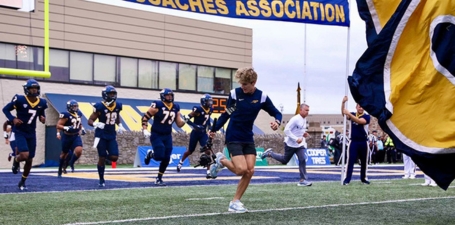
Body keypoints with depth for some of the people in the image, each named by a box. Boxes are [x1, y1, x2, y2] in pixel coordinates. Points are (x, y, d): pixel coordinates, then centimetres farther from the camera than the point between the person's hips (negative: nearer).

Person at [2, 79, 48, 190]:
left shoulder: (42, 103, -2)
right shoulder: (20, 100, -15)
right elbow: (5, 109, -4)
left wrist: (42, 118, -7)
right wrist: (13, 119, -19)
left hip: (31, 133, 5)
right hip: (20, 132, -5)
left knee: (29, 160, 6)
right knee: (25, 155, -23)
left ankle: (22, 182, 25)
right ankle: (16, 160, 16)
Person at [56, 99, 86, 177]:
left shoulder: (79, 114, 4)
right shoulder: (66, 115, -16)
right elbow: (58, 125, -17)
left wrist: (81, 129, 9)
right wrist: (66, 128, -30)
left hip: (76, 136, 4)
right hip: (67, 136, -4)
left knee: (79, 150, -18)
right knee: (64, 153, 10)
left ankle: (71, 163, 9)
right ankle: (60, 170, 27)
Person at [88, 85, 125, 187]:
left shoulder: (117, 106, 1)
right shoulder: (100, 107, -15)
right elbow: (90, 120, -11)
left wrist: (120, 125, 9)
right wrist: (96, 124, -31)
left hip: (112, 136, 4)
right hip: (101, 136, -4)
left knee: (114, 158, -7)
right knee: (102, 158, -3)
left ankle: (105, 156, 28)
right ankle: (101, 180, 12)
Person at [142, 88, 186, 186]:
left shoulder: (176, 108, 4)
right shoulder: (157, 105, -12)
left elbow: (179, 124, 6)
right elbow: (145, 117, -7)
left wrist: (185, 120, -14)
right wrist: (145, 129, -16)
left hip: (167, 136, 5)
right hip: (156, 135, -5)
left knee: (166, 159, 1)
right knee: (159, 156, -17)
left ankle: (159, 179, 16)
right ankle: (150, 154, 19)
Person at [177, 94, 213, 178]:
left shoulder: (210, 110, 0)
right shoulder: (198, 109, -21)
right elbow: (186, 118, -20)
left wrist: (210, 126, 12)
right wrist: (194, 125, -29)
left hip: (203, 133, 5)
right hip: (195, 133, -5)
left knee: (208, 151, -13)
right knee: (190, 151, 14)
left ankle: (208, 172, -12)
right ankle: (181, 162, 45)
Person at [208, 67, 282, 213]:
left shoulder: (262, 97, -4)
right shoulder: (234, 93, -9)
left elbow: (277, 113, 3)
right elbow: (226, 114, 3)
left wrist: (277, 122, -20)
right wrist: (215, 129, 0)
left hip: (248, 138, 4)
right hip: (233, 138, -4)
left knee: (250, 171, -4)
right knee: (241, 170, -18)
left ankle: (235, 202, 9)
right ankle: (221, 161, 13)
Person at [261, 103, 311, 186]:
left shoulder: (304, 119, 6)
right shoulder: (295, 119, -20)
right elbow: (286, 130, -23)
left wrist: (304, 134, 3)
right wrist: (296, 139, -27)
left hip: (300, 144, 6)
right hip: (291, 144, -6)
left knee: (302, 160, -11)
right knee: (284, 160, 9)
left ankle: (303, 180, -8)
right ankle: (270, 153, 32)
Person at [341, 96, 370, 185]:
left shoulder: (366, 116, -4)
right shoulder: (352, 115, 8)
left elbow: (359, 121, -24)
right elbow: (343, 113, -10)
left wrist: (349, 114, -36)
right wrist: (343, 102, -26)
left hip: (363, 142, -1)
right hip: (354, 141, 1)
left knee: (364, 161, 8)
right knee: (351, 160, -6)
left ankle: (363, 178, 21)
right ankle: (347, 179, -8)